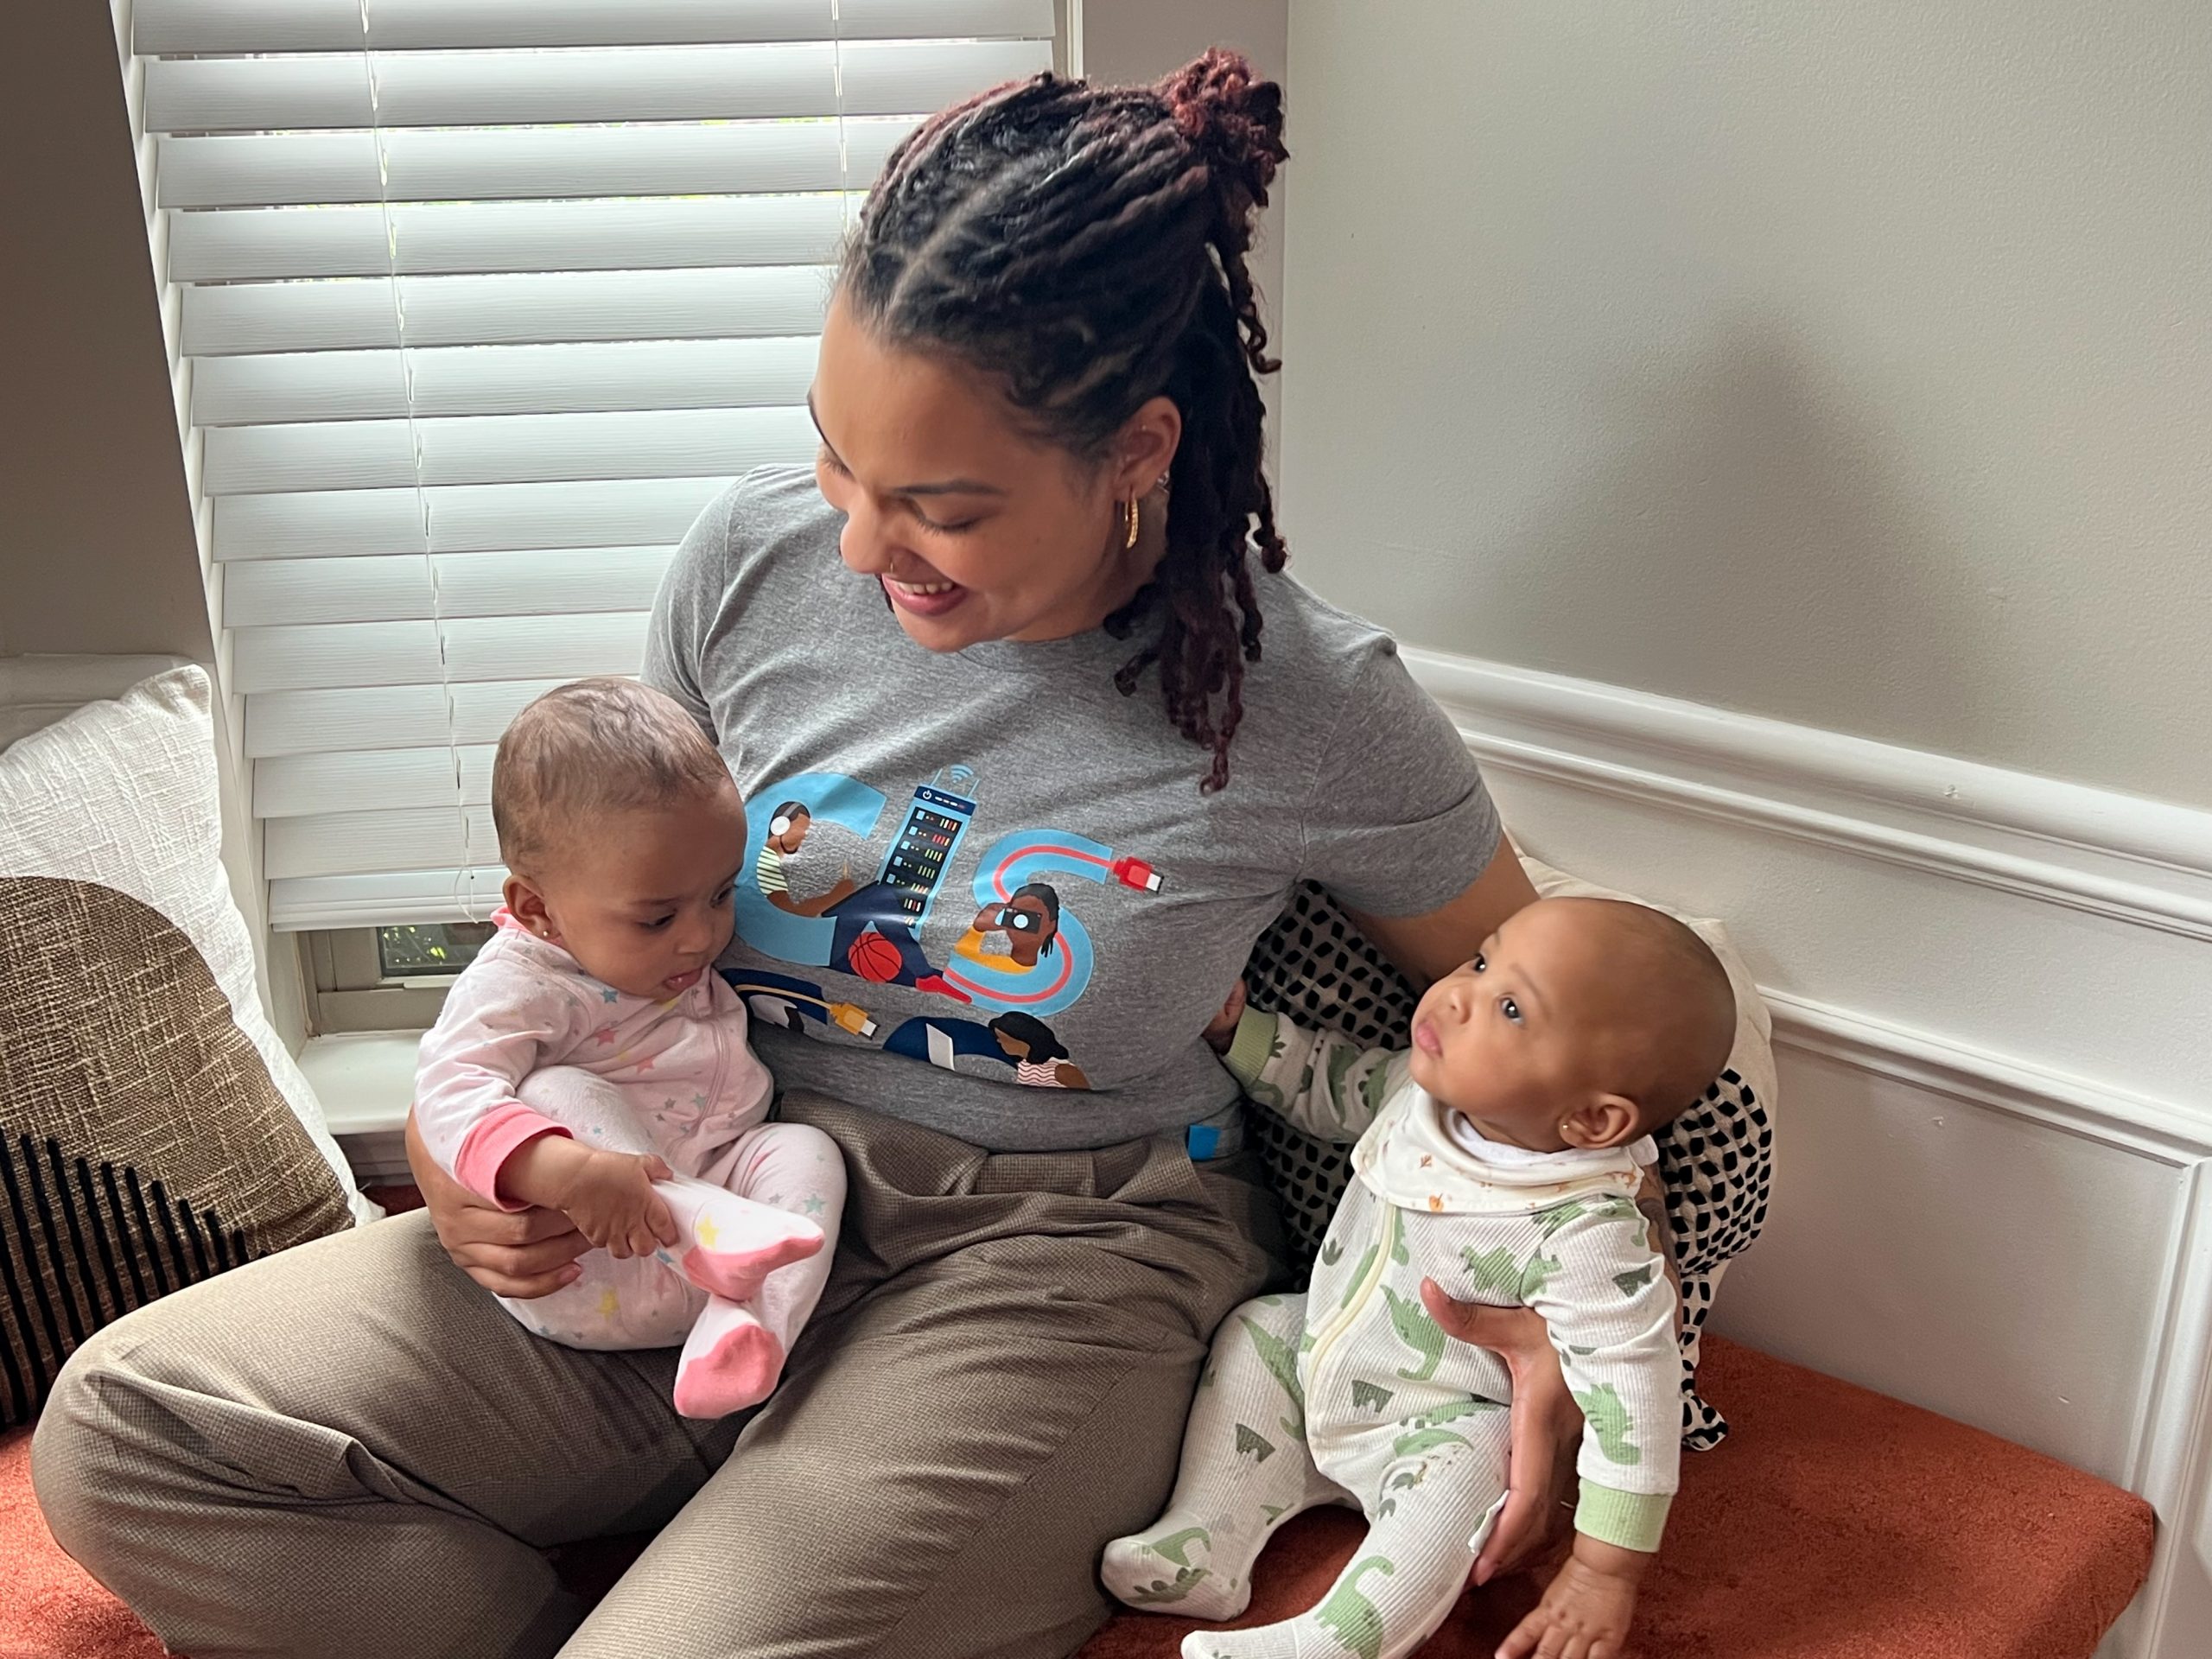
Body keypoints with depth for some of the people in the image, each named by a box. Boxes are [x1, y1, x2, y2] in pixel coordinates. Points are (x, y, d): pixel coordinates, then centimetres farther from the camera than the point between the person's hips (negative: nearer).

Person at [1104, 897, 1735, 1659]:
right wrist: (1234, 1030, -2)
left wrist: (1606, 1572, -29)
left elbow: (1630, 1386, -31)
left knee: (1458, 1469, -35)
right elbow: (1328, 1082, 9)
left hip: (1445, 1426, -8)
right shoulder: (1422, 1085, -13)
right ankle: (1208, 1547, -1)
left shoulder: (1585, 1234, -34)